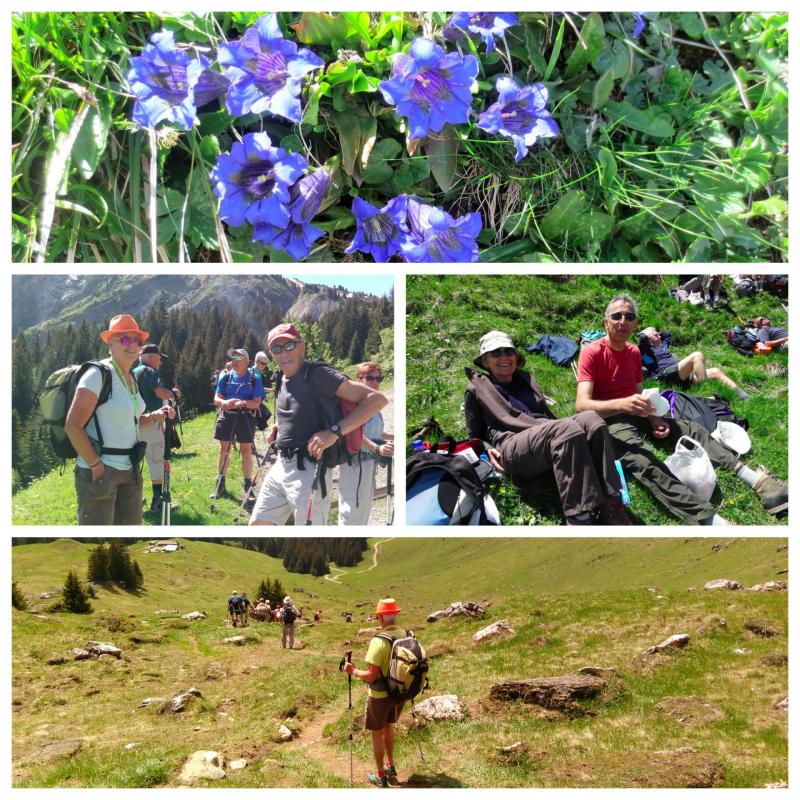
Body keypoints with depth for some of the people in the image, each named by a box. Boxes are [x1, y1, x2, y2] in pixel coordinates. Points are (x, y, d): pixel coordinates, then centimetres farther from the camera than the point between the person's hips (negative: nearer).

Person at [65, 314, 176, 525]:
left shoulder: (131, 378, 12)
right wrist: (96, 465, -18)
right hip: (99, 472, -8)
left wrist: (155, 416, 5)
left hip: (129, 469, 8)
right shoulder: (99, 374, -14)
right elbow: (72, 426, -19)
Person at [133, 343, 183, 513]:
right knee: (157, 460, -5)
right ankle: (157, 502, -6)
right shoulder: (150, 372, -8)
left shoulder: (133, 373, 17)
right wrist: (174, 394, -5)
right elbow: (160, 392, -22)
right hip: (149, 421, -9)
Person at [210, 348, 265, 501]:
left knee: (246, 451, -1)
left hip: (245, 417, -3)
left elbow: (257, 402, -8)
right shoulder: (225, 376, 5)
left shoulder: (254, 378, -3)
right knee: (224, 449, 9)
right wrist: (225, 403, -21)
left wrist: (242, 403, -27)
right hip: (226, 416, 3)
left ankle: (248, 486, 9)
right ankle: (220, 484, 20)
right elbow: (216, 399, 2)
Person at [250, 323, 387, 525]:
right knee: (257, 525, 12)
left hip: (308, 470, -8)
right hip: (280, 466, 9)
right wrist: (277, 427, 12)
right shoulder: (282, 380, 12)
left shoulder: (317, 375, -13)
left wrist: (334, 432, -25)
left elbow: (376, 399, -20)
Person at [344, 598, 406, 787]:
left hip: (381, 695, -5)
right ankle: (390, 766, 37)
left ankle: (381, 776, 26)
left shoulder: (379, 642, -26)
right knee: (388, 726, 28)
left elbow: (371, 676, -24)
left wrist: (354, 671, -8)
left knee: (377, 732, 14)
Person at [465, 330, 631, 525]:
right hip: (512, 449, -6)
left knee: (590, 418, -26)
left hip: (548, 437, 6)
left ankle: (610, 505, -35)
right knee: (568, 429, -36)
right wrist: (488, 451, -5)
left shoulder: (525, 380, 30)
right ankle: (579, 518, -43)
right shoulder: (478, 391, 15)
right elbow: (475, 437, 16)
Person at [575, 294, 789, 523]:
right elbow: (582, 405, -23)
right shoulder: (592, 353, -12)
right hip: (610, 421, -9)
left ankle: (758, 481, -14)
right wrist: (622, 404, -39)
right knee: (646, 464, -33)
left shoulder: (634, 352, 12)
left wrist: (652, 418, -4)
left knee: (693, 430, -5)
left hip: (637, 416, 9)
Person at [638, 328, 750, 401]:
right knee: (697, 355, -28)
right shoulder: (646, 351, 7)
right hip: (667, 374, -9)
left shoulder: (662, 345, 33)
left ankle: (741, 394, -3)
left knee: (715, 371, 0)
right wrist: (646, 333, 9)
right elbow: (643, 339, -12)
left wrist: (657, 332, 39)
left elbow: (668, 335, 51)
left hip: (683, 374, 9)